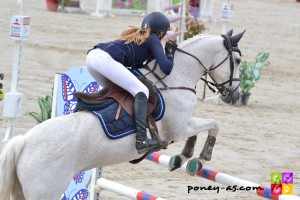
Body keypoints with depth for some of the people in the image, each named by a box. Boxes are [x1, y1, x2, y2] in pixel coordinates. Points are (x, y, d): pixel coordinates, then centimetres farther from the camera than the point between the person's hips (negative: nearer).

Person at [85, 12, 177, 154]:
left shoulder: (134, 34, 34)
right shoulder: (153, 40, 13)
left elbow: (136, 65, 37)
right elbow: (166, 68, 4)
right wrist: (170, 54, 21)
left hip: (92, 55, 8)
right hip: (105, 60, -8)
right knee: (141, 91, -7)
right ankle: (141, 140, -20)